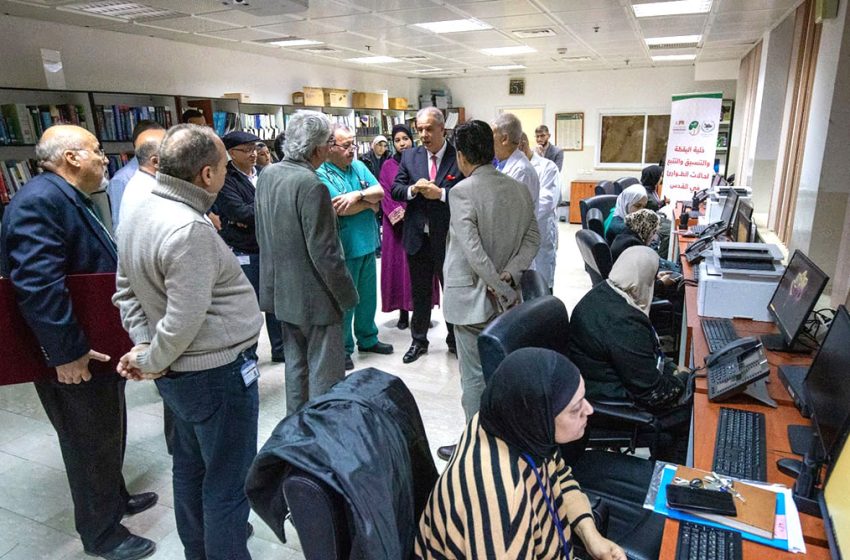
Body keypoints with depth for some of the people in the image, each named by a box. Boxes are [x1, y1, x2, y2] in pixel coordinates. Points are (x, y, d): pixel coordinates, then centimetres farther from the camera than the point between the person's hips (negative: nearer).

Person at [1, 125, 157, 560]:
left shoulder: (70, 198, 12)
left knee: (109, 431, 25)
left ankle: (114, 499, 46)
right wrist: (66, 352, -28)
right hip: (74, 359, -10)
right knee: (90, 441, 7)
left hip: (98, 344, 10)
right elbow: (36, 284, -30)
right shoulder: (39, 200, -22)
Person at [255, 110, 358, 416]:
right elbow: (324, 253, -21)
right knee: (325, 370, 5)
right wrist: (347, 296, -11)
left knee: (296, 363, 21)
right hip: (314, 296, -9)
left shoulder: (268, 175, 3)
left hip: (282, 290, 9)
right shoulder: (311, 185, -23)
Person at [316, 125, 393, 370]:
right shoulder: (321, 174, -14)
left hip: (367, 244, 7)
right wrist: (370, 203, -9)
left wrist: (357, 195, -20)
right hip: (344, 249, -7)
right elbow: (340, 209, -23)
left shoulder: (359, 166, 8)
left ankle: (367, 338, 37)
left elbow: (380, 191, -2)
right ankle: (343, 348, 22)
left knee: (368, 296, 19)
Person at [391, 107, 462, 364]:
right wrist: (413, 189, -17)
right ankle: (419, 340, 32)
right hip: (417, 237, 3)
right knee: (419, 292, 16)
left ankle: (455, 340, 30)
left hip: (448, 238, -3)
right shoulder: (409, 156, 3)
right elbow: (395, 189, 3)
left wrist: (441, 193, -22)